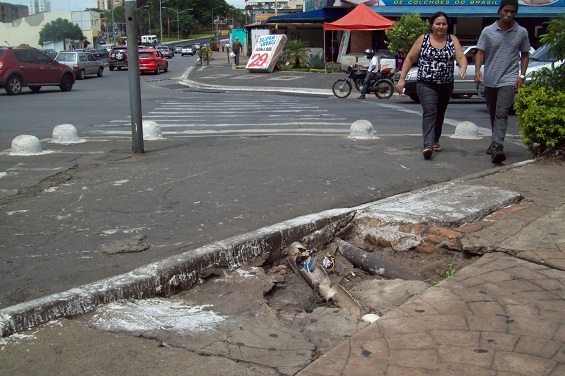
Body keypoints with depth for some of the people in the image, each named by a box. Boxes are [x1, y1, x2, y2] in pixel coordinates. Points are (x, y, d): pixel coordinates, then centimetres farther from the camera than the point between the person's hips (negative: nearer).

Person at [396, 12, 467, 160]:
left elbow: (461, 56, -8)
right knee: (429, 112, -20)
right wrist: (402, 79, -4)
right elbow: (410, 59, 2)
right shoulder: (423, 39, 0)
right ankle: (428, 145, -31)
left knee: (439, 114, 16)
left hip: (446, 86, 3)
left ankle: (435, 141, 34)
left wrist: (463, 67, -31)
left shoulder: (453, 40, 5)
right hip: (426, 84, -3)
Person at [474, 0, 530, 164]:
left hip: (509, 80, -2)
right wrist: (477, 70, -18)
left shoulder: (522, 32, 3)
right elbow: (480, 53, 0)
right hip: (489, 80, 2)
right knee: (492, 114, 14)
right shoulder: (488, 31, 2)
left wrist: (522, 76, 0)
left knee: (501, 113, -17)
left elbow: (525, 55, 11)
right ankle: (496, 142, 32)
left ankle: (497, 146, -26)